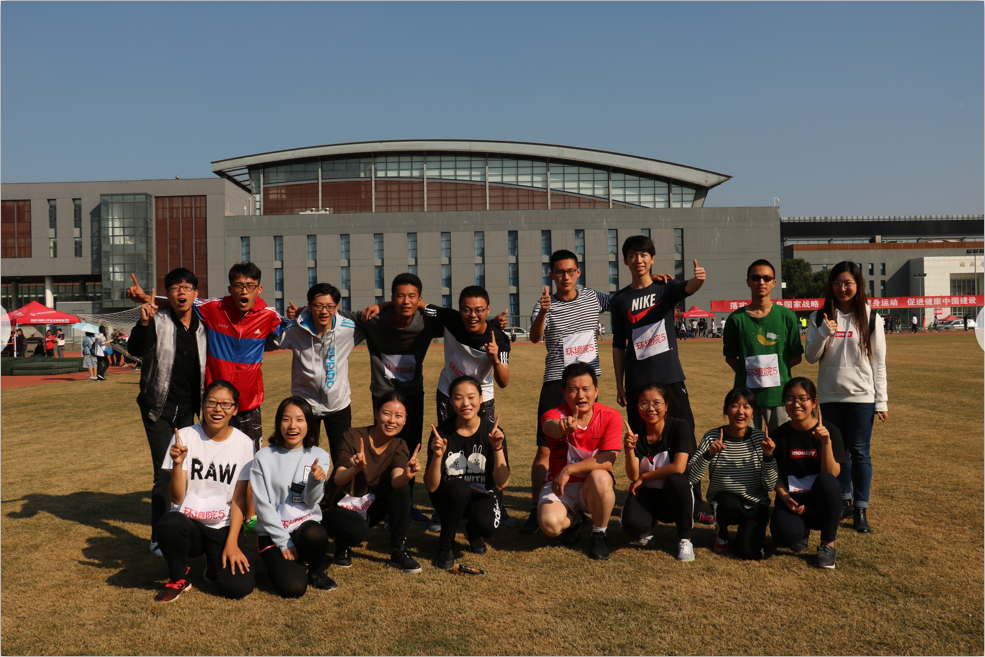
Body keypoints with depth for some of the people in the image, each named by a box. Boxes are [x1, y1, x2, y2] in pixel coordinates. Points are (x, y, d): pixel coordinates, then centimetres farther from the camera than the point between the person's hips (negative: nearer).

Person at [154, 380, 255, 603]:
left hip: (223, 527, 0)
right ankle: (179, 577, -4)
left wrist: (232, 542, -11)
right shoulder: (185, 437, -5)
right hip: (188, 521, 0)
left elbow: (238, 499, -1)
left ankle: (215, 562, 16)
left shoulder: (243, 444, -3)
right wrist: (177, 463, -26)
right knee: (169, 524, -36)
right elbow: (177, 498, -9)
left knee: (239, 587, -21)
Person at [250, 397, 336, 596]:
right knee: (293, 588, -23)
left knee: (315, 534, -36)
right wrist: (284, 543, -11)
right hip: (272, 533, -1)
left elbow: (311, 501, -4)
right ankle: (279, 563, 13)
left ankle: (315, 571, -2)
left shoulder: (319, 456, 0)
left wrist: (316, 481, -26)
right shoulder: (263, 458, -6)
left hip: (306, 523, 2)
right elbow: (263, 505, -6)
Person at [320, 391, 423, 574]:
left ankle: (399, 552, -14)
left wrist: (407, 475, -51)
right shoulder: (354, 436, -19)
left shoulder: (399, 447, -8)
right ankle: (343, 545, 0)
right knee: (358, 529, -37)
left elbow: (396, 481, -27)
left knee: (402, 488, -23)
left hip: (369, 508, 4)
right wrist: (355, 468, -53)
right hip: (340, 508, -4)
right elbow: (338, 479, -31)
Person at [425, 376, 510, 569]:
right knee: (458, 487, -35)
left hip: (481, 496, 1)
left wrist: (498, 448, -30)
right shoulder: (442, 433, -13)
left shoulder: (492, 430, -11)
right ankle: (445, 544, -10)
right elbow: (431, 487, -17)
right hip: (449, 497, -1)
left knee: (486, 525, -32)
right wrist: (437, 456, -33)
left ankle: (473, 533, 8)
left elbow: (502, 483, -18)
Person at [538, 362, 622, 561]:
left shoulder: (611, 417, -11)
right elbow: (551, 427, -41)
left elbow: (607, 461, -19)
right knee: (550, 524, -28)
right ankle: (575, 520, 11)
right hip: (559, 485, 1)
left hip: (593, 486, 0)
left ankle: (599, 535, -8)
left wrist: (569, 470, -27)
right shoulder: (555, 415, -14)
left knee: (600, 478, -36)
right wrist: (564, 427, -66)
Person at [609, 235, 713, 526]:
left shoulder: (666, 288, 5)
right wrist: (619, 386, 6)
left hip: (671, 378, -1)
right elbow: (618, 346, 10)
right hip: (638, 382, 1)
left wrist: (698, 278, -42)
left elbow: (689, 288, -18)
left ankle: (695, 507, 6)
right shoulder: (621, 300, 8)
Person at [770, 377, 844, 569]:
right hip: (792, 500, 1)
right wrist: (785, 498, -15)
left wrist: (826, 442, -29)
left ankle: (828, 544, -12)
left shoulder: (830, 431, -6)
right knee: (784, 534, -32)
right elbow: (776, 474, 3)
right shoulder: (780, 435, 0)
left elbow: (831, 474, -16)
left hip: (822, 502, -1)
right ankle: (803, 530, 11)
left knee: (826, 481, -35)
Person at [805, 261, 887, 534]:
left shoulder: (871, 318, -1)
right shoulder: (819, 317, 3)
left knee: (860, 452, 0)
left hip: (861, 397, -2)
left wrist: (881, 401, -2)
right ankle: (845, 501, 26)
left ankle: (861, 509, 10)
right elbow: (811, 357, 0)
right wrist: (825, 332, -16)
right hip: (829, 396, 2)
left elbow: (879, 362, 1)